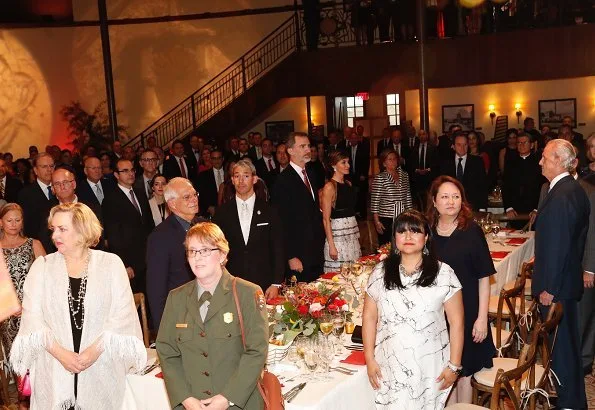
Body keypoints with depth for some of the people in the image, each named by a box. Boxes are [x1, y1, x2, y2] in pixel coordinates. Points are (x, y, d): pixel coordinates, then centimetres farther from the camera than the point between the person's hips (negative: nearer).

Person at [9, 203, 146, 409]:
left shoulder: (111, 263, 0)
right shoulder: (42, 266, 5)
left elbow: (123, 313, -5)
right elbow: (32, 315, -2)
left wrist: (96, 349, -16)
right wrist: (59, 352, -13)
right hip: (54, 368, 1)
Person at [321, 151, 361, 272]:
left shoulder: (348, 184, 12)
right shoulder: (330, 187, -10)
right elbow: (326, 219, -13)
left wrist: (356, 234, 14)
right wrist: (331, 245, -17)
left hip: (352, 234, 7)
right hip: (337, 233, -7)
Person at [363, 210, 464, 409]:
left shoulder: (443, 274, -6)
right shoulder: (380, 273, -1)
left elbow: (456, 322, -4)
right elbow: (369, 318, 3)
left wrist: (454, 365, -5)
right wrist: (369, 359, 0)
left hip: (431, 365, -1)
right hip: (390, 365, 1)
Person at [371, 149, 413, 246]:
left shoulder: (404, 175, 9)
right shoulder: (379, 178, -7)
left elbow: (408, 197, 14)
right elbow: (375, 201, -8)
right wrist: (377, 221, -11)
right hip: (385, 220, -4)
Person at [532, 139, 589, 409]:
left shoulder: (560, 196, -23)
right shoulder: (575, 190, 8)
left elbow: (558, 245, -24)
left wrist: (549, 288, -18)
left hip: (556, 286, -10)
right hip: (569, 278, 10)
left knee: (561, 345, 2)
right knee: (567, 340, 20)